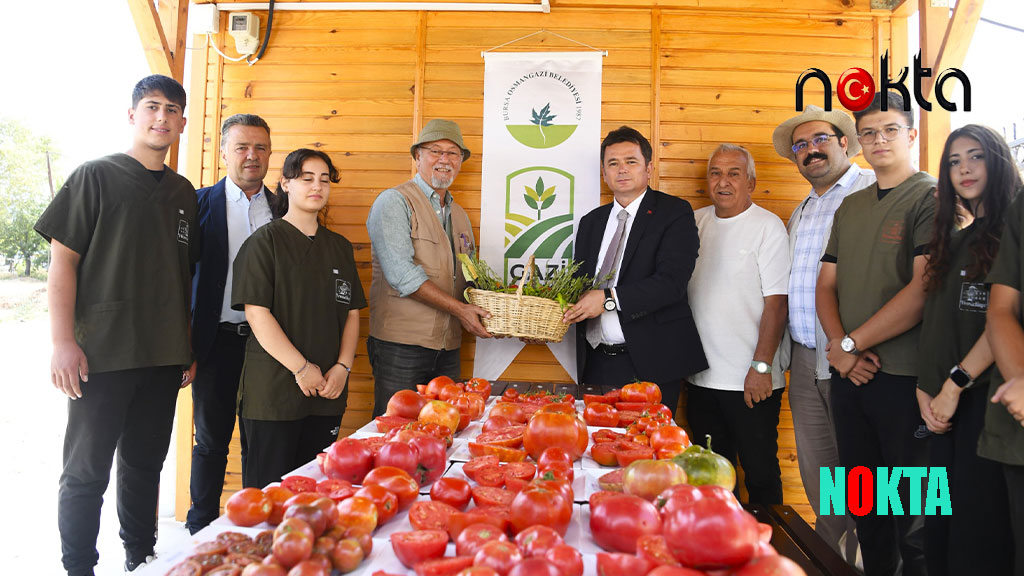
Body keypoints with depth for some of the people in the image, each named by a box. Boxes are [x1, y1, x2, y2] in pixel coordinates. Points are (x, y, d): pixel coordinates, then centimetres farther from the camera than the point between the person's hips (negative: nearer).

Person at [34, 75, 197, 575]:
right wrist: (64, 342, -13)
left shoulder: (183, 192, 12)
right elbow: (62, 261, -6)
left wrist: (189, 347, 13)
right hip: (102, 354, -4)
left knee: (144, 466, 15)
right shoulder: (96, 177, -1)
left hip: (164, 358, 4)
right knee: (86, 473, 5)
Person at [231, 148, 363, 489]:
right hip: (273, 390, -4)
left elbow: (352, 313, 12)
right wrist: (302, 368, -14)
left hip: (327, 394, 5)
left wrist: (343, 367, -2)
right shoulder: (265, 241, -1)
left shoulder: (340, 247, 14)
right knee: (269, 487, 1)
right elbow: (257, 313, -10)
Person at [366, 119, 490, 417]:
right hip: (400, 347, -6)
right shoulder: (394, 201, -4)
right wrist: (459, 308, -17)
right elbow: (400, 273, -16)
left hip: (448, 349, 7)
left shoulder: (459, 214, 19)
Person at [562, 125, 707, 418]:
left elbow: (672, 281, -15)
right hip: (597, 364, 5)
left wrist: (609, 298, -21)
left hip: (650, 363, -4)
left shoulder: (674, 212, -3)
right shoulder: (591, 222, 16)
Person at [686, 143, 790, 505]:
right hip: (701, 377, 5)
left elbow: (776, 303, -11)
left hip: (750, 381, -5)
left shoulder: (768, 227, -7)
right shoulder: (696, 223, 8)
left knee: (760, 472, 6)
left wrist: (761, 367, -15)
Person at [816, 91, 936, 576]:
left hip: (904, 376, -6)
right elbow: (826, 284, 11)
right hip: (849, 373, 6)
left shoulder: (931, 197, -6)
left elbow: (924, 289, -16)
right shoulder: (850, 207, 14)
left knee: (911, 511, 6)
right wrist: (838, 346, -5)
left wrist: (851, 344, -13)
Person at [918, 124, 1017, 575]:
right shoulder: (954, 239, 17)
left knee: (978, 526, -1)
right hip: (944, 402, 7)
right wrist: (925, 390, 4)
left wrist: (955, 384, -13)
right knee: (938, 523, 11)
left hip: (985, 396, -7)